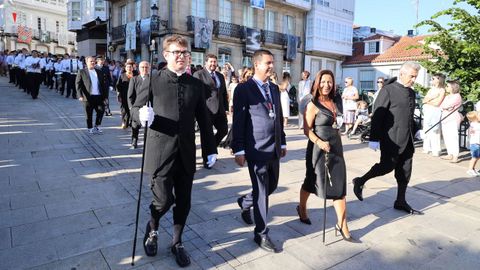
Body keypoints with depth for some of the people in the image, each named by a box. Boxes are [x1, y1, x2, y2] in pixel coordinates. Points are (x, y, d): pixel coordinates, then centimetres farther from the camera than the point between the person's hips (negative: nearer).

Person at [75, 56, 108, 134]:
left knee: (101, 110, -8)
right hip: (88, 97, -3)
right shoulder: (81, 72, 4)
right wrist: (80, 95, -15)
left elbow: (103, 85, 15)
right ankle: (90, 128, 20)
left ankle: (97, 126, 12)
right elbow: (78, 84, -3)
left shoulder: (99, 72, 16)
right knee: (89, 114, 4)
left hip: (99, 96, 3)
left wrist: (105, 96, 8)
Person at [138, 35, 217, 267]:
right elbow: (138, 110, 0)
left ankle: (177, 242, 34)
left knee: (183, 202, 11)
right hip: (161, 152, -3)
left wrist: (211, 149, 8)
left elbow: (204, 119, 9)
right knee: (163, 199, -1)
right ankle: (152, 229, 34)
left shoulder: (196, 84, 7)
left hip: (186, 153, 3)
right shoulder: (153, 80, -2)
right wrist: (143, 116, -24)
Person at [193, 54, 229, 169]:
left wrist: (225, 108, 11)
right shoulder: (198, 74, -2)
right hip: (206, 109, -6)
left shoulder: (220, 76, 17)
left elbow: (224, 93, 18)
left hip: (220, 109, 6)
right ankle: (206, 159, 18)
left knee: (224, 130, 8)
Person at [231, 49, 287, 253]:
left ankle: (245, 202, 45)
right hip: (256, 150, -7)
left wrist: (282, 142, 16)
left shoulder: (275, 88, 13)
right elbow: (238, 122, -11)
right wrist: (238, 150, -13)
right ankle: (261, 234, 21)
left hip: (274, 149, 7)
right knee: (261, 191, 3)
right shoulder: (244, 89, -8)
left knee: (272, 186, 17)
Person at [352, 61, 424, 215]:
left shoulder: (411, 92, 14)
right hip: (391, 138, -7)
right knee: (387, 166, -5)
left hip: (407, 139, 8)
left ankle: (400, 202, 22)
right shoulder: (388, 90, -10)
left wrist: (415, 132, 12)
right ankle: (360, 182, 17)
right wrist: (374, 139, -16)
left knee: (405, 170, 10)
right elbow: (377, 116, -14)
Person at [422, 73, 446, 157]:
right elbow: (424, 100, 9)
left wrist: (428, 101, 1)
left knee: (434, 131, -11)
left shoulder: (442, 90, -3)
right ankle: (427, 148, 15)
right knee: (426, 130, 8)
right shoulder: (431, 89, 18)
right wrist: (432, 98, -8)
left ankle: (436, 150, -9)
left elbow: (437, 103, -12)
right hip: (427, 112, 7)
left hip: (435, 112, -7)